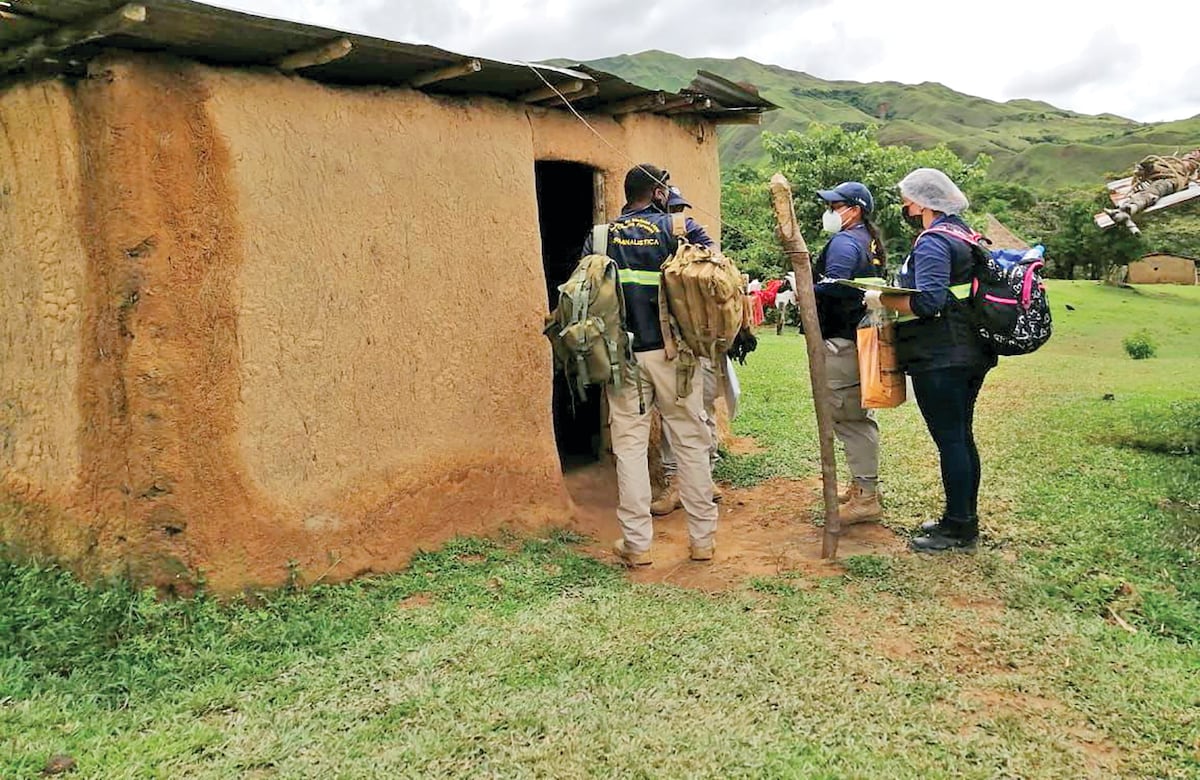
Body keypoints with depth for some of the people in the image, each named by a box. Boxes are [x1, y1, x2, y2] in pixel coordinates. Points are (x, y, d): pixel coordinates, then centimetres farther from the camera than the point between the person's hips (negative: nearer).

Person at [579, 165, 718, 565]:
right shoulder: (680, 228, 1)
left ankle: (637, 544, 9)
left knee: (629, 446, 7)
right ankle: (703, 538, 16)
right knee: (691, 442, 9)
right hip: (674, 352, -1)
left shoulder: (599, 236, 8)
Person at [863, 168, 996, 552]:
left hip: (939, 358, -10)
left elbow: (928, 302, -25)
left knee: (949, 439, -4)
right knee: (962, 436, 16)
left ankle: (959, 529, 3)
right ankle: (964, 517, 26)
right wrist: (896, 296, 20)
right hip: (971, 353, 10)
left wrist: (882, 300, -13)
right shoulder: (962, 233, 16)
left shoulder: (932, 242, -14)